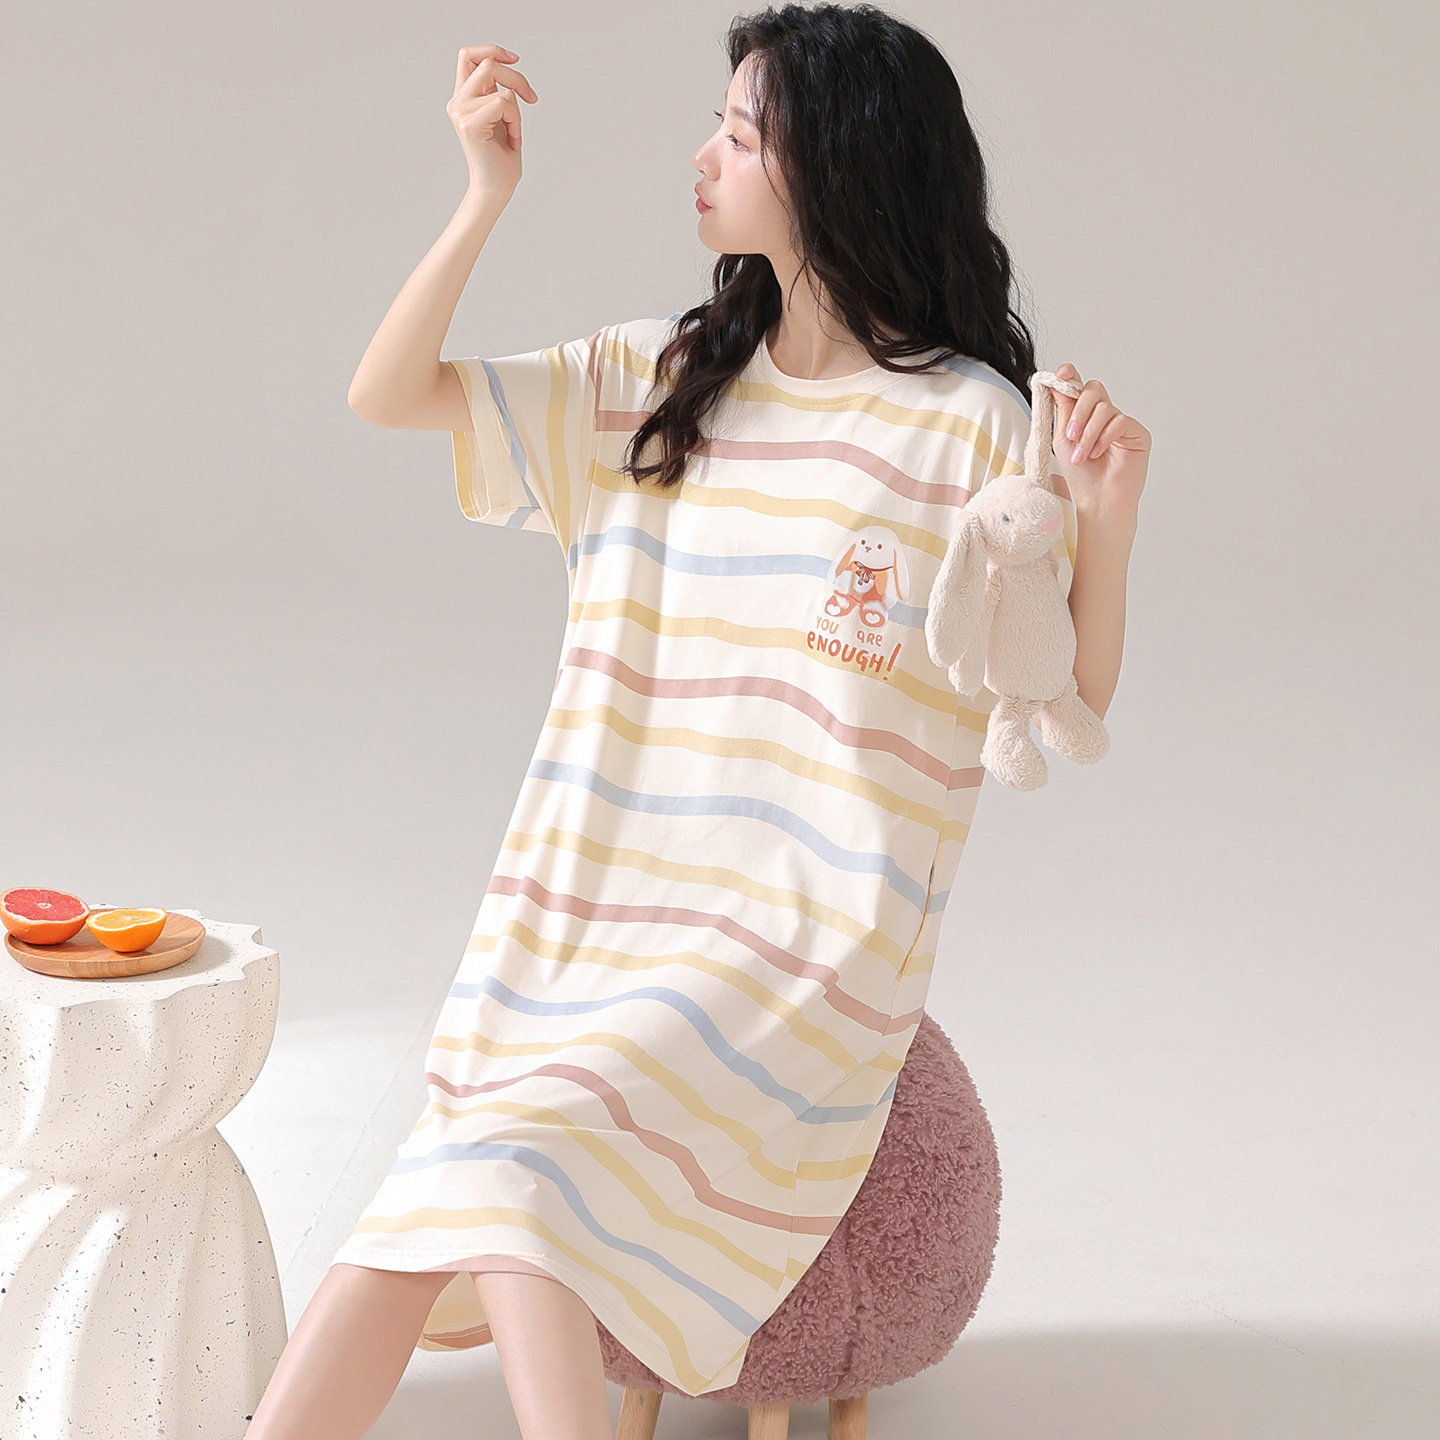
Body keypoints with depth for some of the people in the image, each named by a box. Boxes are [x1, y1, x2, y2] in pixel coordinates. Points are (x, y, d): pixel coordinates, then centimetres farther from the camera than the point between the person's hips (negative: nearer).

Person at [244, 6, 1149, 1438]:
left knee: (516, 1163, -25)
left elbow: (1070, 704, -3)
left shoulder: (968, 426, -6)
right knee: (412, 1246, -7)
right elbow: (387, 395, 7)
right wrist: (487, 194, -4)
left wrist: (1107, 520, -21)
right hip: (595, 919, 5)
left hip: (802, 945, -5)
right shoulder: (656, 381, 9)